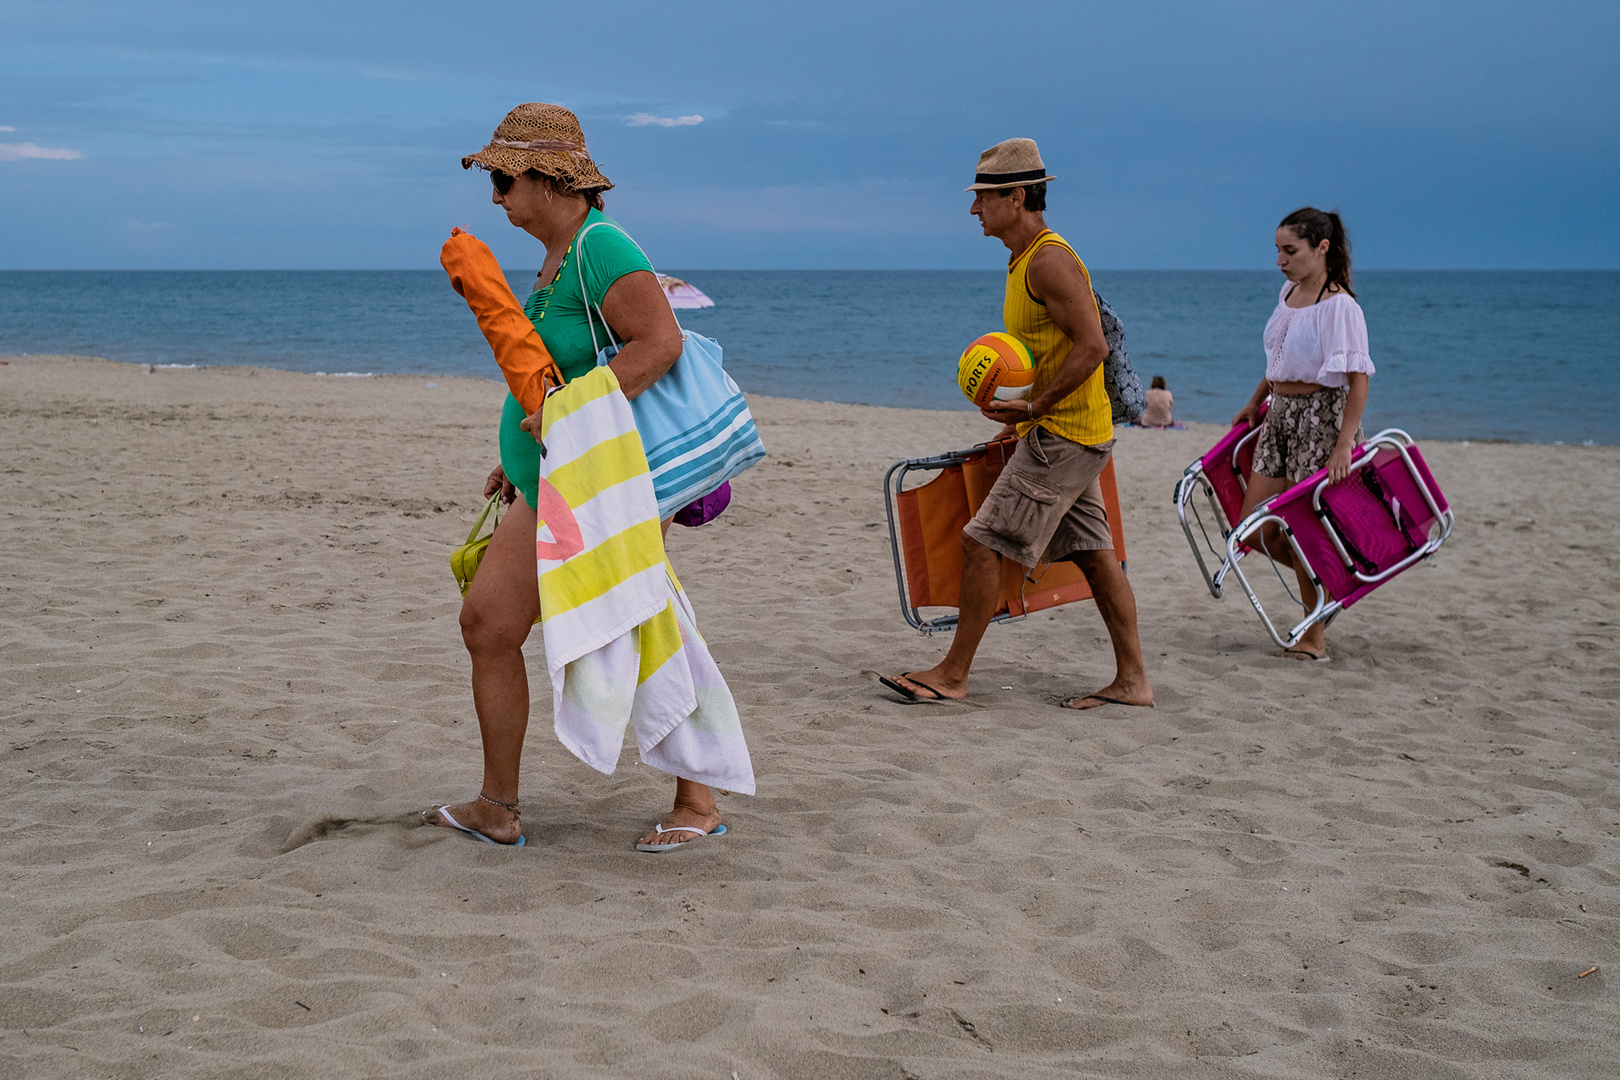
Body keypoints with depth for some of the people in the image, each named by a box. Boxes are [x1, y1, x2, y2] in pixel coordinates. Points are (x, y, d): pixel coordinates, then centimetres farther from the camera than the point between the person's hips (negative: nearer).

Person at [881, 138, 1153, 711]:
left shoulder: (1050, 260, -17)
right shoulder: (1026, 261, 15)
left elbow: (1092, 346, -23)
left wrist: (1033, 408, -26)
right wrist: (1025, 419, 19)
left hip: (1063, 436, -10)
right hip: (1061, 432, 10)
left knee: (983, 542, -7)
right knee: (1094, 554, 10)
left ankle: (953, 674, 0)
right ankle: (1132, 679, 14)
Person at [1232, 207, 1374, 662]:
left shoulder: (1339, 306, -14)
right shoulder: (1288, 293, 10)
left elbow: (1358, 380, -18)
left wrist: (1344, 445, -24)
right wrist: (1255, 402, 30)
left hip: (1321, 416, -8)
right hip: (1280, 415, 8)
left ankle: (1315, 637, 9)